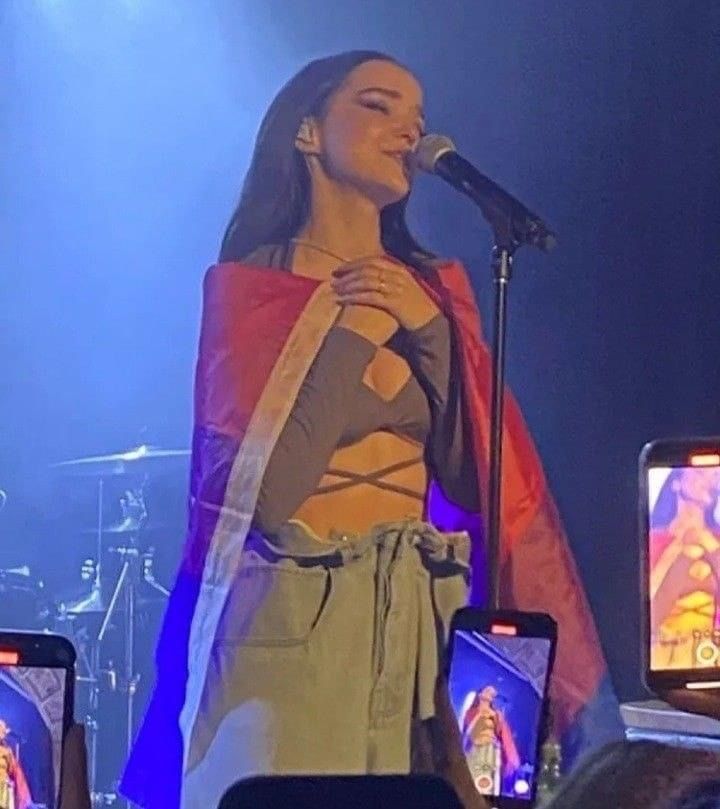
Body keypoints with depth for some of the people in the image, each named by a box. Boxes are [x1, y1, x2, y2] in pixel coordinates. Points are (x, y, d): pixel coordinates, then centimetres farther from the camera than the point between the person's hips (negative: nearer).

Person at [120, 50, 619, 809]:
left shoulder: (432, 288, 11)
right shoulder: (249, 285, -3)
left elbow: (475, 479, 2)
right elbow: (262, 489, -14)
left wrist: (429, 330, -8)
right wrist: (356, 333, -10)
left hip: (419, 617, 4)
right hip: (290, 620, -4)